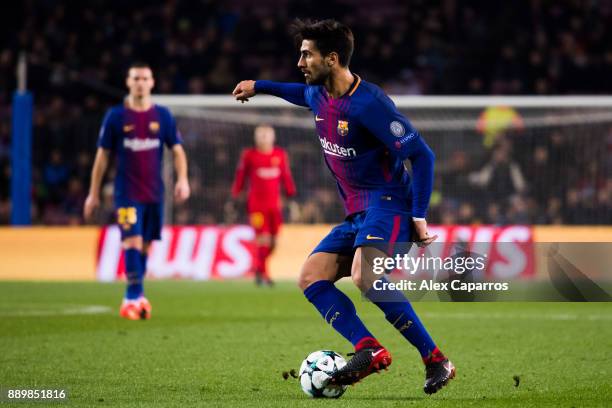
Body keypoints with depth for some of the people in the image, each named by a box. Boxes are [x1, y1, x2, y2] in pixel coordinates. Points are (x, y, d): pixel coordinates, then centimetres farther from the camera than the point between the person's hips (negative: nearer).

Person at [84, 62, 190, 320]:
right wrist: (93, 194, 5)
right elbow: (102, 156, 5)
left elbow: (177, 150, 8)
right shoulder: (116, 116, 0)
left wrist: (182, 179, -9)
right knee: (132, 241, -16)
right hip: (126, 192, -3)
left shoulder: (162, 115, 5)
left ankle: (133, 298, 19)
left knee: (145, 244, 7)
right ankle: (134, 296, -14)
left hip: (154, 193, 3)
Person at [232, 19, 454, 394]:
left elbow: (422, 155, -18)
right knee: (311, 277, -5)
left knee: (364, 277, -32)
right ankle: (369, 349, -19)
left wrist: (419, 217, -20)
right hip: (357, 214, 10)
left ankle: (437, 361, -25)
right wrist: (260, 87, 41)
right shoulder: (318, 96, 8)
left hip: (388, 205, -10)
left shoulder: (368, 104, -19)